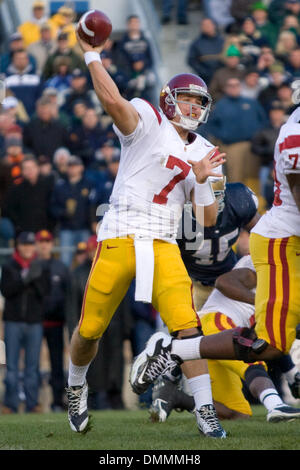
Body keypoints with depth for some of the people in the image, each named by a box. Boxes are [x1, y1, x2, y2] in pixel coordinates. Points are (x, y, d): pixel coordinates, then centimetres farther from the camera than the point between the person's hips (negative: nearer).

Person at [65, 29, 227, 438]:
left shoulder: (202, 152, 14)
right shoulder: (148, 122, -1)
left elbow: (208, 219, 10)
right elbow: (112, 100, -23)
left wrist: (202, 180, -5)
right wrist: (91, 55, -19)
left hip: (163, 247, 4)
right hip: (120, 237, -3)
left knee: (186, 327, -14)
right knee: (90, 329, 5)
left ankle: (206, 412, -12)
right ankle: (76, 387, 34)